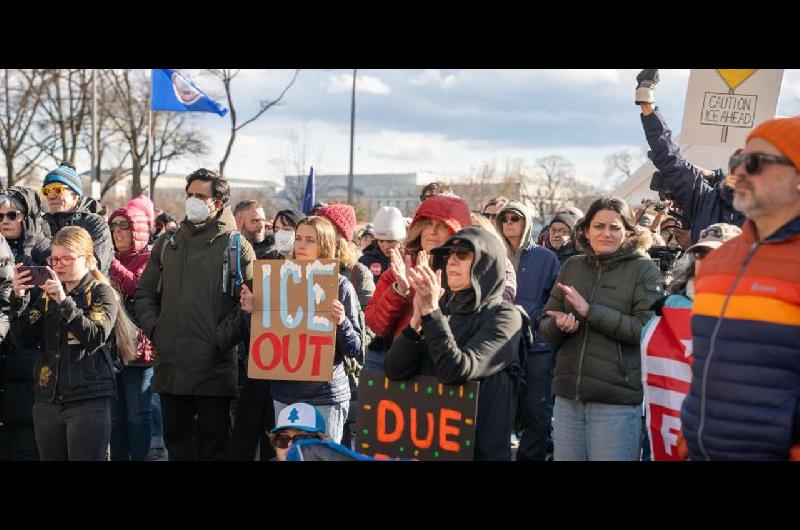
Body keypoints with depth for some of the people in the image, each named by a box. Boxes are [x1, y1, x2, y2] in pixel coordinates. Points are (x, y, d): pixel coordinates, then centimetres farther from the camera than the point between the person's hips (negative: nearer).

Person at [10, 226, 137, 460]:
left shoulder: (101, 292, 0)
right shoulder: (47, 295, 15)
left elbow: (96, 337, -16)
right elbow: (22, 339, 6)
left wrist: (64, 302, -23)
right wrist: (19, 298, -7)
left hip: (88, 402, -5)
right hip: (47, 401, 5)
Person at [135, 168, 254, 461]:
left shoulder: (236, 246, -2)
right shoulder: (167, 243, 13)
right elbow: (145, 292, 16)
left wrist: (221, 339, -16)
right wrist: (153, 328, 2)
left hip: (215, 366, -5)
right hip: (170, 364, 5)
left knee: (213, 439, 3)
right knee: (176, 437, 13)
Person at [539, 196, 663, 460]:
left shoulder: (644, 269, -2)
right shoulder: (572, 266, 11)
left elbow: (646, 328, -14)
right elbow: (545, 325, 12)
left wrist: (590, 311, -17)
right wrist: (559, 325, -11)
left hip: (617, 401, -4)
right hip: (568, 395, 5)